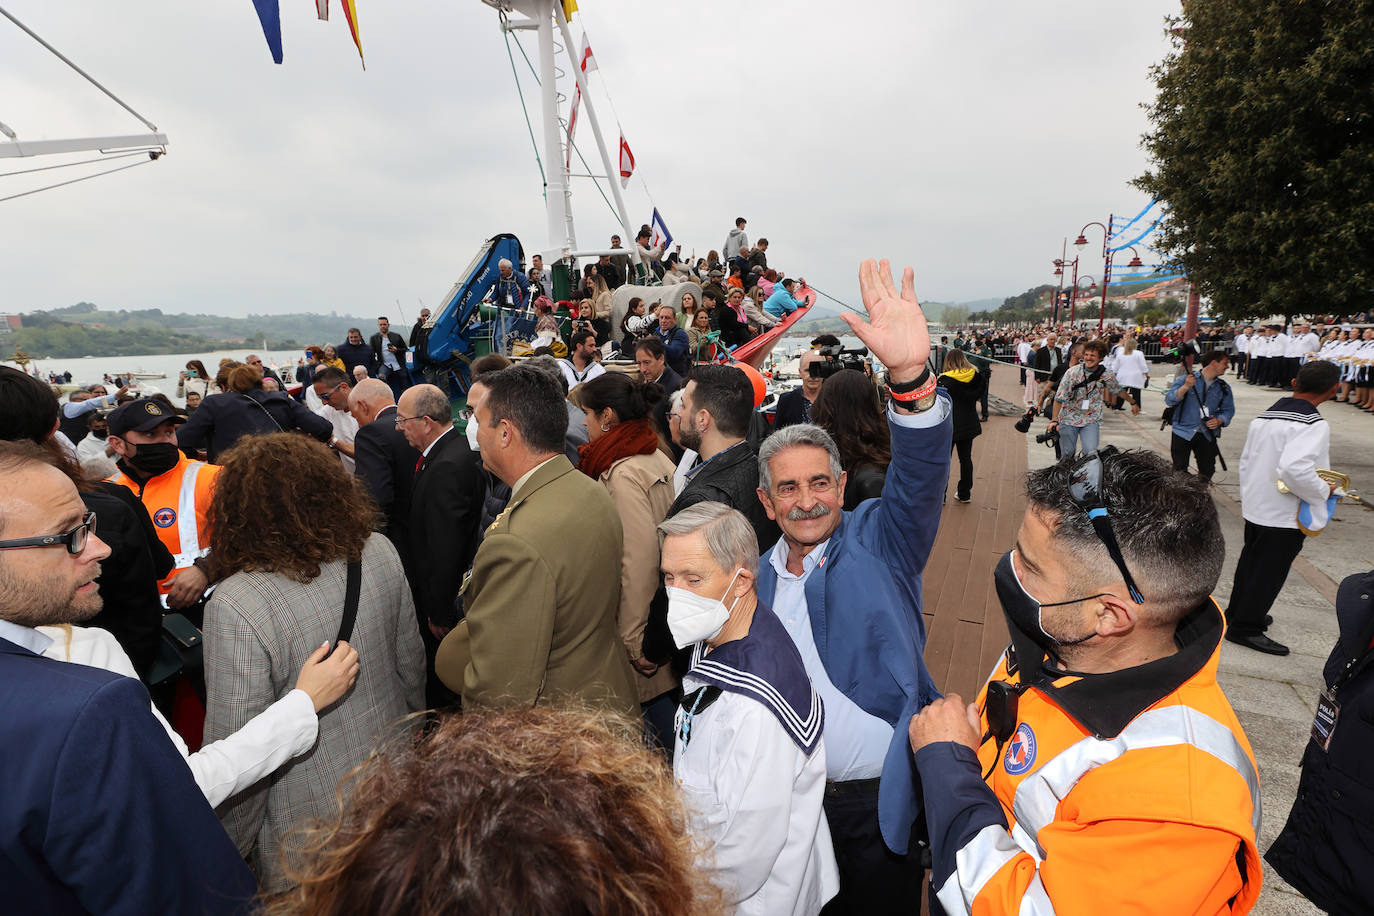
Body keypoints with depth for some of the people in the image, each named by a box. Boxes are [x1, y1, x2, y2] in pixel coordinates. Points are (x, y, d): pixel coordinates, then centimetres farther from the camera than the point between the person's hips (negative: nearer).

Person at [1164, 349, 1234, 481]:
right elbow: (1169, 400, -12)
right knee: (1179, 470, -4)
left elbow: (1228, 410, 10)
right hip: (1183, 432, -4)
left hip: (1207, 435, 4)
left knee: (1207, 471, 5)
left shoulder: (1223, 387, 12)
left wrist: (1219, 421, -10)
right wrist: (1185, 387, -25)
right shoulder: (1185, 379, -2)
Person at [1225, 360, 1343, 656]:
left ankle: (1238, 611, 37)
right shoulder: (1314, 425, -20)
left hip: (1255, 507, 8)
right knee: (1269, 572, 4)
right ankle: (1246, 628, 13)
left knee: (1250, 562, 22)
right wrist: (1324, 490, -17)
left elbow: (1246, 460, 12)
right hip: (1285, 517, -8)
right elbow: (1294, 468, -34)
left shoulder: (1263, 417, 5)